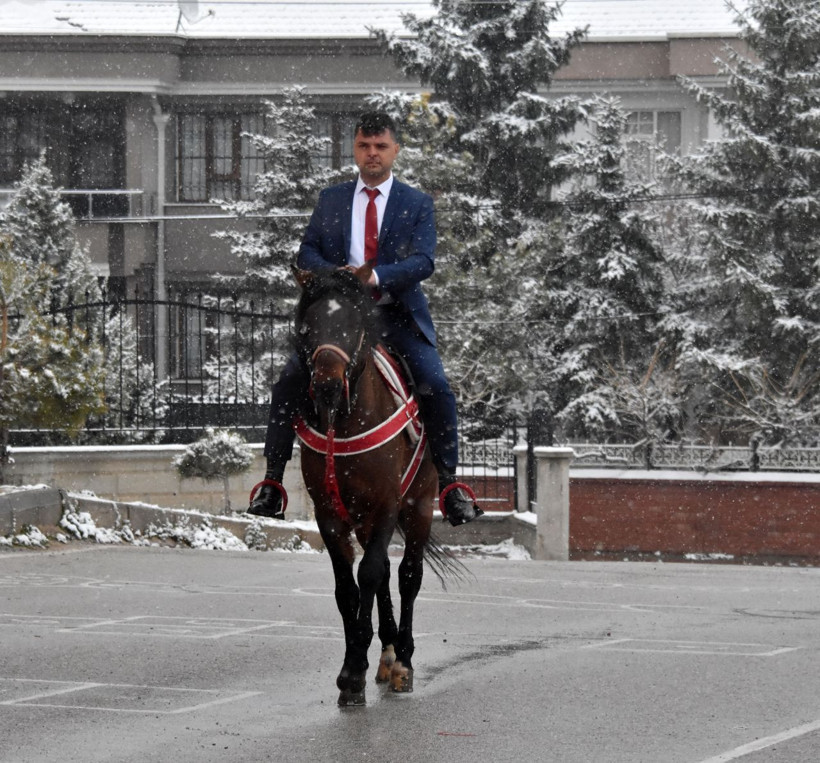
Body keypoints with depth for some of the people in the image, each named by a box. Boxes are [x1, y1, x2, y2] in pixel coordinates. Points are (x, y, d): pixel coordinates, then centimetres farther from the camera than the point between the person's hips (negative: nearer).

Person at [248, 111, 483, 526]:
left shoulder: (417, 204, 6)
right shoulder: (331, 200, 14)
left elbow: (423, 261, -8)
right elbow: (306, 253, 8)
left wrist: (376, 276, -26)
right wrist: (334, 273, -15)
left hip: (398, 315, -1)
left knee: (437, 389, -19)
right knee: (289, 381, -16)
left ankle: (449, 485, -4)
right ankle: (271, 480, -9)